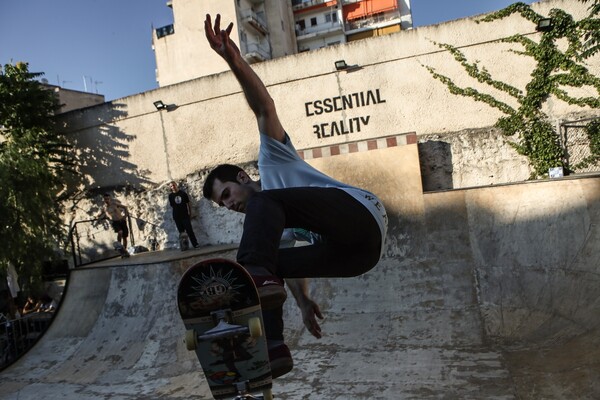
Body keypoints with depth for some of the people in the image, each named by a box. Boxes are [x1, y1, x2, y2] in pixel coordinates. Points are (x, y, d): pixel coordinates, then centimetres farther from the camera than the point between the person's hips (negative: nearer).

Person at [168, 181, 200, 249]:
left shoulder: (183, 193, 3)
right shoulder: (171, 195, 5)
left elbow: (187, 203, 6)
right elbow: (171, 205, 5)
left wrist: (189, 213, 4)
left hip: (185, 215, -1)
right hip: (177, 216, 1)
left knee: (189, 230, -5)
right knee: (181, 232, 6)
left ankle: (195, 244, -3)